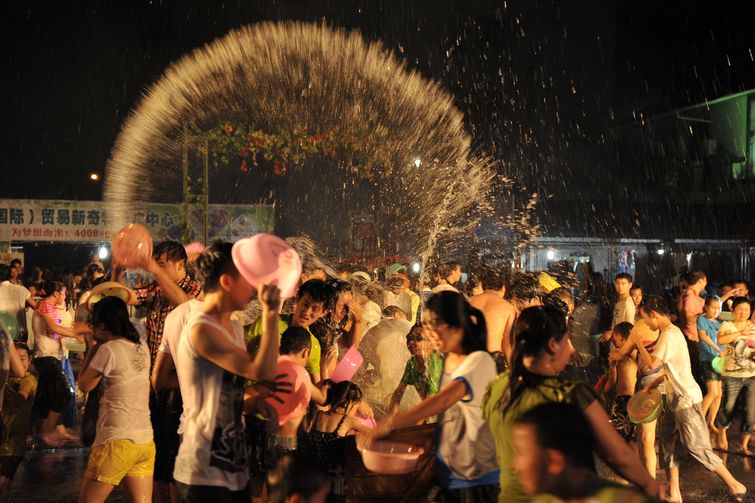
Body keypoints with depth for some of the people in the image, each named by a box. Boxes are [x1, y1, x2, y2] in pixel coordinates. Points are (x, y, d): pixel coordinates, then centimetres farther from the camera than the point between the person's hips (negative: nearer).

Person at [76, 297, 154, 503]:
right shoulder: (142, 346, 9)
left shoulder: (109, 349, -10)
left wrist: (93, 348, 10)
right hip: (145, 441, 7)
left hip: (117, 441, -6)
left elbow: (84, 385, 4)